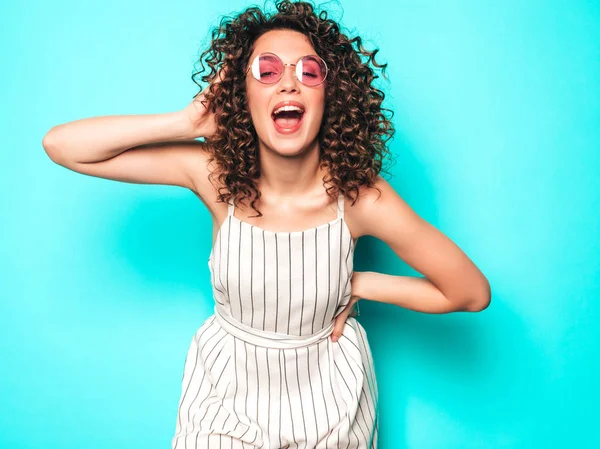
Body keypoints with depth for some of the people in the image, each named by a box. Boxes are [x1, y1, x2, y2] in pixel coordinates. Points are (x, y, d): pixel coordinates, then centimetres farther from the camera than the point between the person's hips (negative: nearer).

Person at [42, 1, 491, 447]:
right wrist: (188, 122, -28)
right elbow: (61, 145, -22)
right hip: (227, 389, 0)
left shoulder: (359, 193, -24)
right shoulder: (216, 171, -20)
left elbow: (473, 293, -15)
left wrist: (360, 284, -16)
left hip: (327, 399, 1)